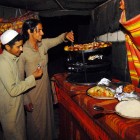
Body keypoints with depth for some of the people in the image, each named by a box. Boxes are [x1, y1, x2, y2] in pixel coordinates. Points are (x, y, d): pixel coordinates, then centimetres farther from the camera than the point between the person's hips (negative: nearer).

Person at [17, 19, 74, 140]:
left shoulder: (44, 44, -3)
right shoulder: (22, 51, -19)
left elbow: (57, 40, 7)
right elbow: (20, 78, -15)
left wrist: (66, 35, -17)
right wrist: (25, 100, -13)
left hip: (46, 88, 6)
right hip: (33, 92, -6)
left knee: (48, 118, 22)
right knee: (36, 122, 13)